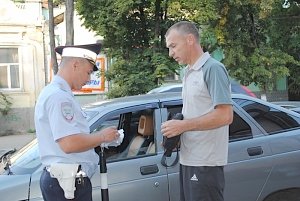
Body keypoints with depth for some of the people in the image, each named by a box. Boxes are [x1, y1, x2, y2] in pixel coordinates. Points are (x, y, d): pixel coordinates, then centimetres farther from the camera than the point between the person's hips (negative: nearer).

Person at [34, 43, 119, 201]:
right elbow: (69, 143, -27)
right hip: (68, 183, -10)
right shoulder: (59, 96, -18)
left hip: (67, 180, 10)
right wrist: (102, 136, -12)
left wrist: (98, 137, 15)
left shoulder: (54, 92, 16)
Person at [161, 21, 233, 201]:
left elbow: (225, 116, -19)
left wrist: (183, 125, -17)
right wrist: (176, 127, 3)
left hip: (205, 163, -9)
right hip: (189, 159, 9)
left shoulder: (213, 68, -12)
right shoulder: (189, 72, 15)